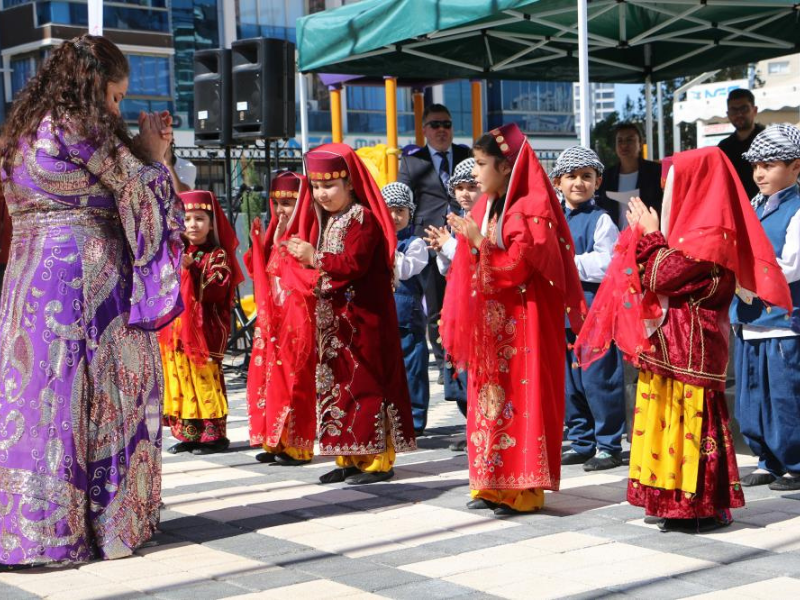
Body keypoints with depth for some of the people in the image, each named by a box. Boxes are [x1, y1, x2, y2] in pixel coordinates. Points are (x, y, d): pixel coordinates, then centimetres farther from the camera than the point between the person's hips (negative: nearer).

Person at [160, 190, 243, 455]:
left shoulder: (217, 256, -2)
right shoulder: (178, 254, 18)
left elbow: (216, 291, -16)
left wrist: (191, 269, -23)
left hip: (204, 328, -6)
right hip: (177, 328, 7)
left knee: (205, 378, -8)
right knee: (180, 378, 6)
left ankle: (213, 434, -1)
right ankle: (188, 434, 13)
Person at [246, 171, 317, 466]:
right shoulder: (275, 237, 14)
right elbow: (262, 275, 17)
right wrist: (259, 245, 8)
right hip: (271, 321, 9)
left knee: (294, 383, -5)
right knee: (267, 379, 9)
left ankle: (297, 446, 2)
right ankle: (275, 442, 16)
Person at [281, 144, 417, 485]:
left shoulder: (363, 218, -11)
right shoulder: (325, 220, 16)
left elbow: (354, 263, -23)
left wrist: (316, 259, -23)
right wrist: (303, 257, 0)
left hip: (363, 320, -9)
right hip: (333, 319, 9)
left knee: (365, 384, -6)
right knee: (337, 383, 9)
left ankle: (378, 459, 0)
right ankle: (350, 458, 16)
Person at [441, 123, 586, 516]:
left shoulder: (531, 208, -10)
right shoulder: (485, 207, 12)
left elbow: (520, 263, -19)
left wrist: (479, 241, -20)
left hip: (523, 321, -8)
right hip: (490, 321, 8)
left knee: (521, 398, -4)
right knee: (490, 396, 9)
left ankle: (525, 488, 2)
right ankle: (494, 483, 16)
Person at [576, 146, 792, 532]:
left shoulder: (709, 238, -16)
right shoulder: (698, 231, 16)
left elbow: (661, 275, -19)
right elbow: (661, 276, 19)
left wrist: (649, 235, -7)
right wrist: (646, 234, 10)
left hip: (690, 350, -10)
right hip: (671, 345, 10)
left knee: (689, 420, -7)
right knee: (672, 418, 12)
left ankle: (700, 507, -1)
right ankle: (676, 501, 19)